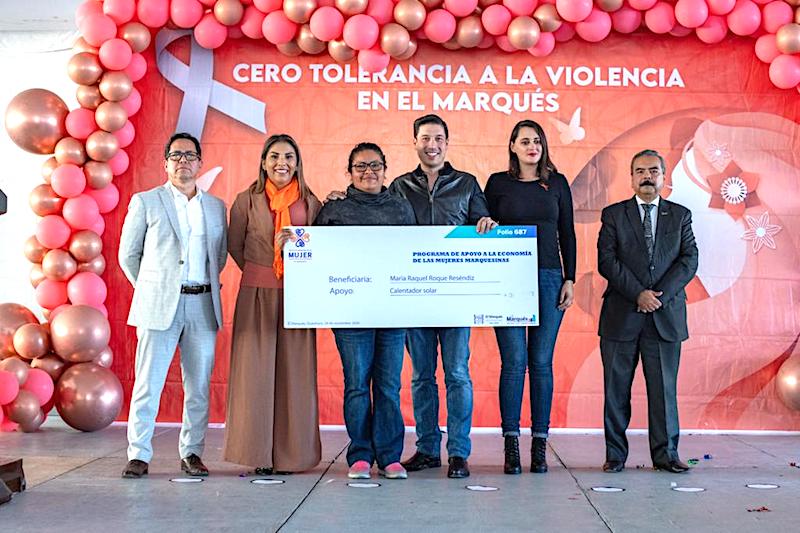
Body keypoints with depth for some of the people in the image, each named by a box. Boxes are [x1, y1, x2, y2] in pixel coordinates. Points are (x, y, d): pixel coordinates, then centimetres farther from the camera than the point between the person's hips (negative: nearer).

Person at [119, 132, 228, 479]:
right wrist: (150, 289, 11)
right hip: (159, 306, -3)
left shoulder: (216, 207, 13)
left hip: (203, 306, 3)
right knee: (148, 384, -3)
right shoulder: (145, 202, 5)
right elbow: (128, 254, 10)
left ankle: (191, 453, 15)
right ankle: (139, 455, 5)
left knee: (199, 386, 5)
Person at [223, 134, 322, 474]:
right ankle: (260, 455, 7)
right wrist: (259, 275, 10)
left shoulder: (310, 203, 6)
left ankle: (291, 453, 10)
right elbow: (235, 246, 11)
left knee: (294, 373, 2)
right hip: (257, 296, -1)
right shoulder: (247, 200, 3)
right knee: (256, 372, -1)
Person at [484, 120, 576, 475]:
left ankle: (540, 445, 8)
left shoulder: (557, 183, 10)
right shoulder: (498, 182, 6)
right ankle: (511, 445, 1)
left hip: (549, 279, 1)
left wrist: (569, 279, 3)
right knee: (514, 361, -5)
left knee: (542, 362, 2)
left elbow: (567, 234, 10)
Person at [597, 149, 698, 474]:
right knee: (616, 387, 3)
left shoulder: (680, 215, 12)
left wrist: (659, 294, -11)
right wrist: (638, 294, -13)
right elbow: (606, 261, -3)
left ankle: (665, 453, 13)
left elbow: (689, 260, 2)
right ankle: (615, 453, 11)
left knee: (664, 387, 4)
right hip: (621, 315, -1)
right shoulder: (613, 215, 7)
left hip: (665, 316, 1)